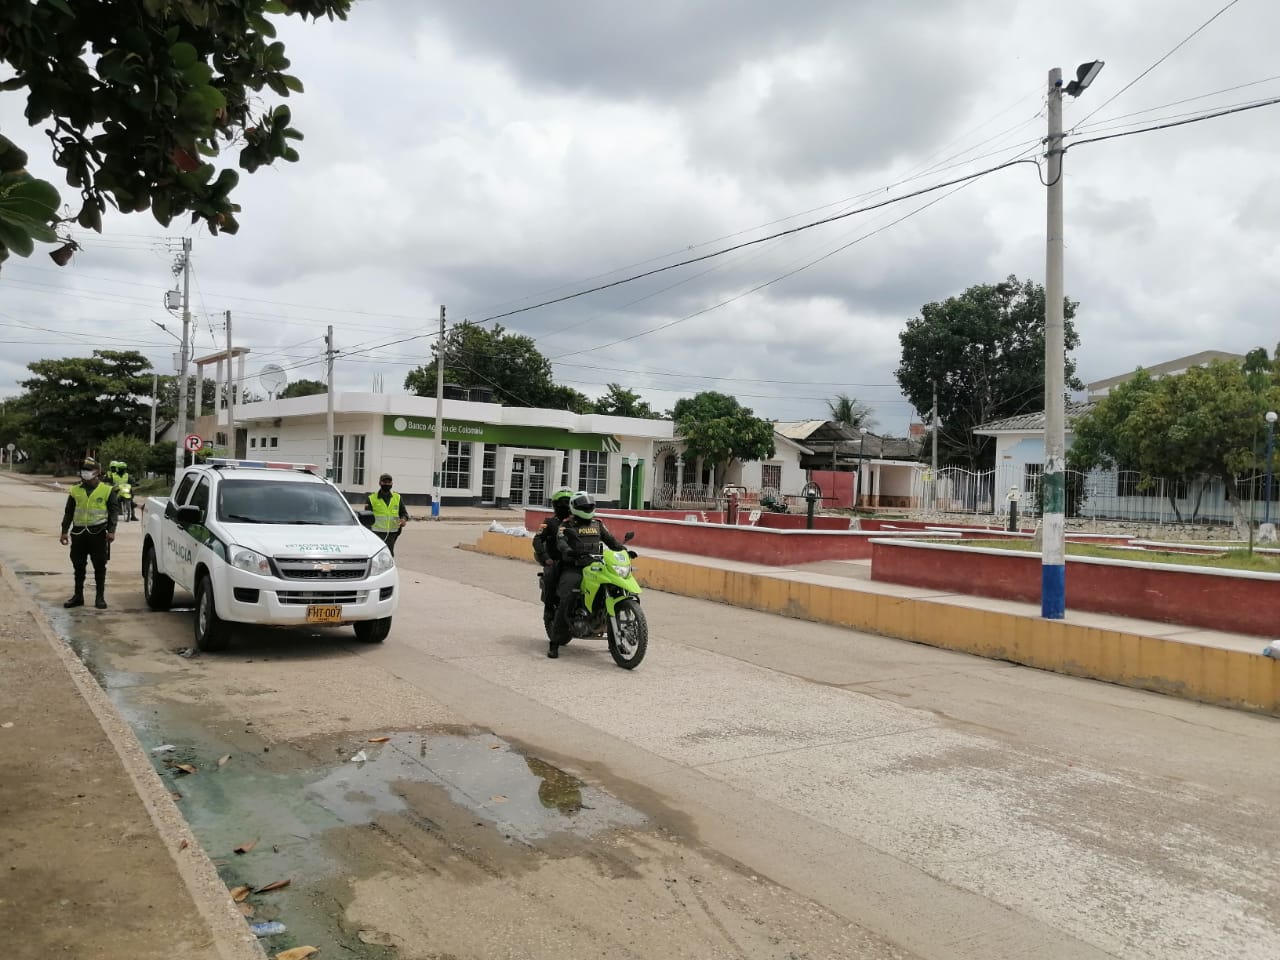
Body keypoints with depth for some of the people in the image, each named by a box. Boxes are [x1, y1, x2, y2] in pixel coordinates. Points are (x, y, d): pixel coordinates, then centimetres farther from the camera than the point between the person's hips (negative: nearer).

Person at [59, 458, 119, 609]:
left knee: (100, 567, 1)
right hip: (78, 533, 3)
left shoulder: (107, 490, 1)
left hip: (98, 533, -3)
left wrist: (111, 530, -10)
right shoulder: (75, 491, 11)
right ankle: (78, 595, 19)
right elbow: (68, 512, 14)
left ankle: (100, 597, 8)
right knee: (78, 567, 9)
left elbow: (113, 511, -1)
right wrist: (64, 531, 8)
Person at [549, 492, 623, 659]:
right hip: (573, 569, -4)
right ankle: (554, 643, -16)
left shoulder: (598, 524, 21)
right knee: (566, 603, -22)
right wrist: (568, 551, -35)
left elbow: (610, 540, 19)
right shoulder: (567, 525, 5)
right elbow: (560, 541, -13)